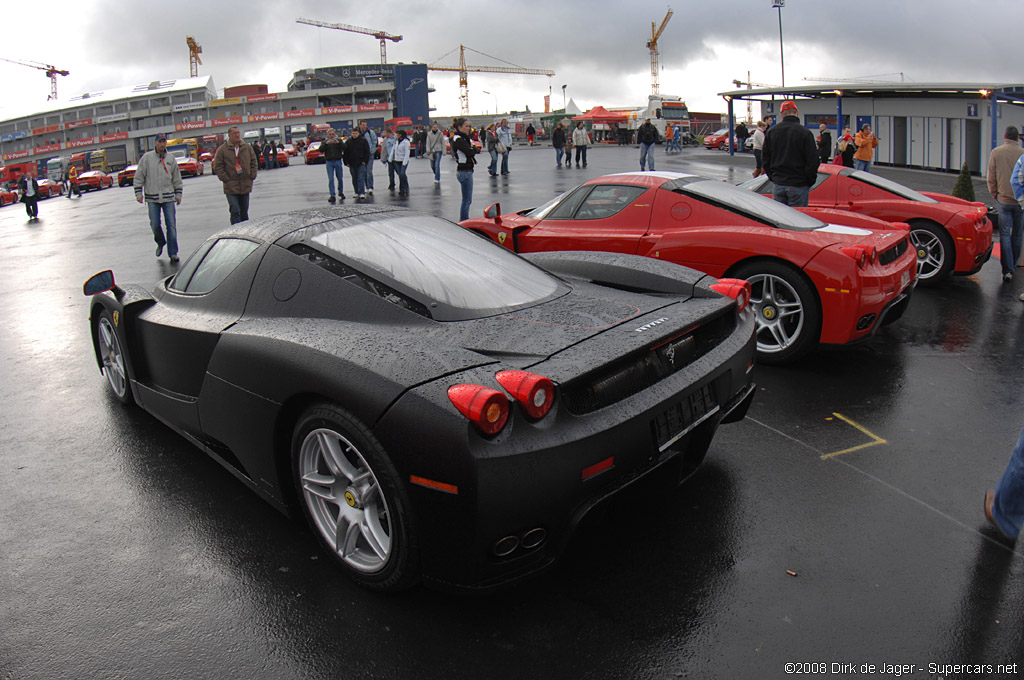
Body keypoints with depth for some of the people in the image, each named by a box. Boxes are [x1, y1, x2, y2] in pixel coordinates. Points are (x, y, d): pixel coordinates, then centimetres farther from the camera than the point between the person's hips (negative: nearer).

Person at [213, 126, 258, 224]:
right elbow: (217, 167, -2)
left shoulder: (247, 148, 9)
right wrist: (226, 179, -10)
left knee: (244, 211, 12)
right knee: (235, 211, -11)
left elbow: (253, 163, 14)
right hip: (231, 187, -4)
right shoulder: (222, 149, -2)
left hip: (245, 186, 4)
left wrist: (252, 176, 3)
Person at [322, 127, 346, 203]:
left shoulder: (339, 140, 7)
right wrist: (326, 144, -18)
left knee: (340, 178, 5)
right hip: (329, 162, 0)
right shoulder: (325, 142, 9)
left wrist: (338, 143, -21)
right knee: (330, 179, -5)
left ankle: (340, 192, 28)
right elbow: (321, 149, -5)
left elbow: (344, 148, -7)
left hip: (338, 161, 0)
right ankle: (332, 196, -4)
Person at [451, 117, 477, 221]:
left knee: (467, 199, 15)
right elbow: (470, 152, -23)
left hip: (467, 171, 10)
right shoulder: (458, 140, -16)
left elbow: (472, 151, 14)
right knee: (467, 200, -6)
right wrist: (474, 148, -4)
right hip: (464, 172, -10)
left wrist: (472, 148, -6)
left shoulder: (463, 138, 16)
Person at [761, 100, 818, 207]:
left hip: (778, 184, 4)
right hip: (798, 185, -4)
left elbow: (765, 158, 11)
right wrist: (810, 182, 4)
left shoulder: (771, 132, 4)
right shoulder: (804, 132, -9)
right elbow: (813, 161, -7)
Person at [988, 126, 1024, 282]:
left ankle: (1007, 270, -9)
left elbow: (991, 178, 0)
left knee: (1005, 235, 0)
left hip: (1003, 200, -1)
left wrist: (995, 195, 13)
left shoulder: (996, 153, -3)